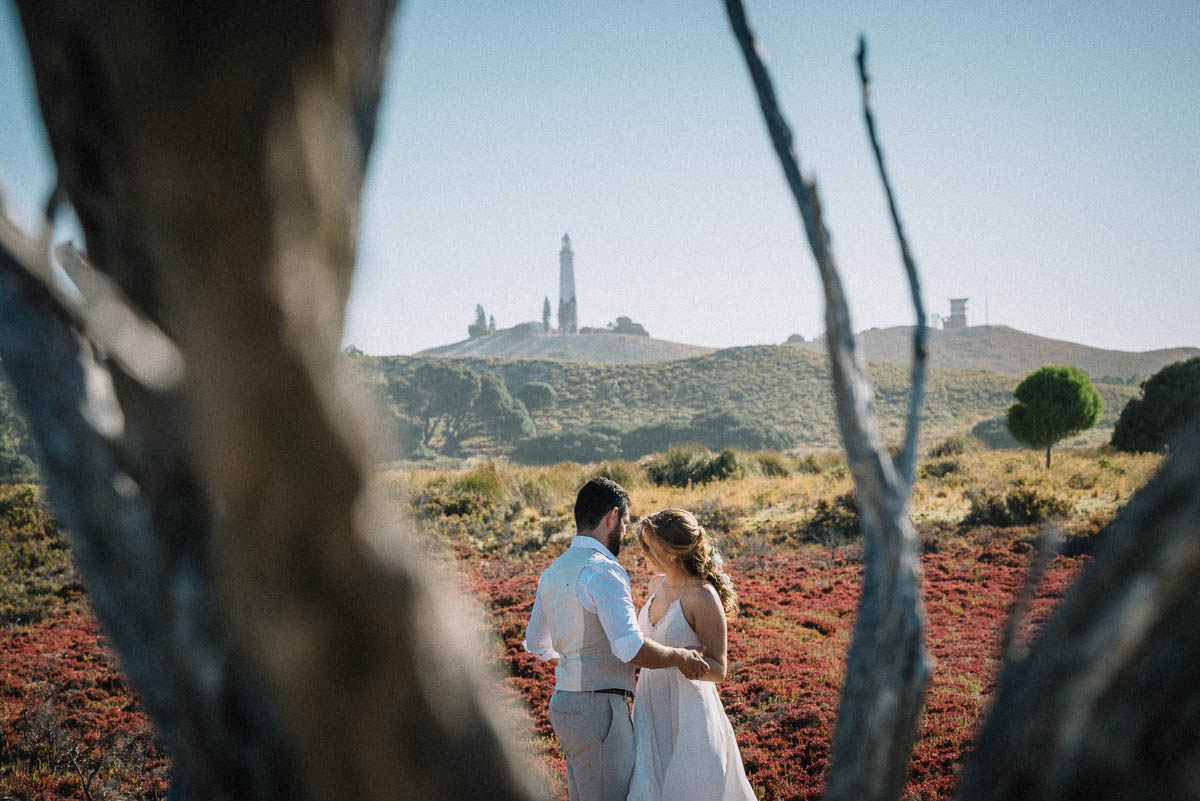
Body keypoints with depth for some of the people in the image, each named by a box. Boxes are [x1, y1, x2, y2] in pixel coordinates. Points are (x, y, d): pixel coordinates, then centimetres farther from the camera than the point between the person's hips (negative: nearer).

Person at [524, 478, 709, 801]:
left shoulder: (553, 572, 11)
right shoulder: (603, 572, -18)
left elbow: (536, 644, 22)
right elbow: (631, 647, -26)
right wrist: (679, 658, -10)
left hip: (563, 702, 9)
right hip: (599, 710, -9)